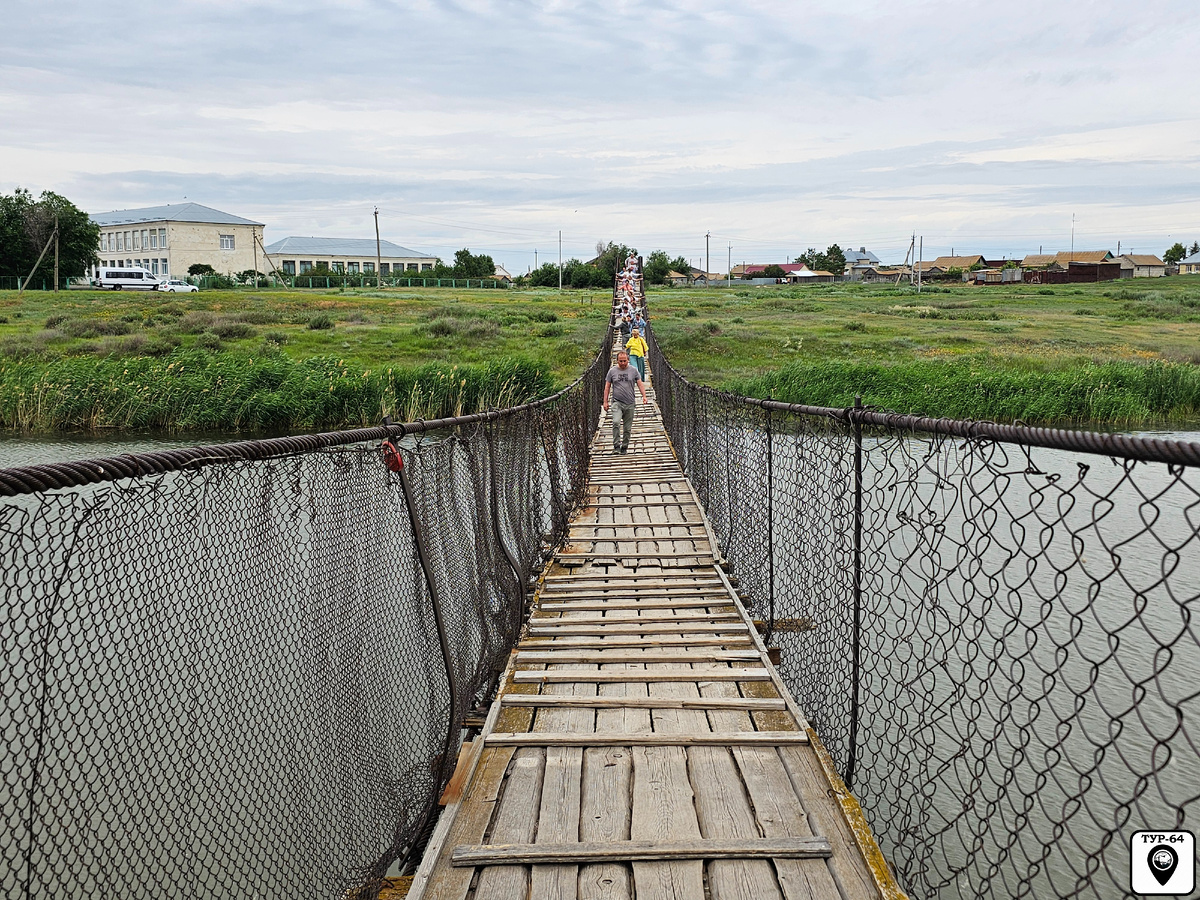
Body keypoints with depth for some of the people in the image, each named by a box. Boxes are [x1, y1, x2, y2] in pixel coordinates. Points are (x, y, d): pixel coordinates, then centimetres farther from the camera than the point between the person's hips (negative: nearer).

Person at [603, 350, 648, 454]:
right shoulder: (612, 371, 5)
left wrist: (644, 396, -7)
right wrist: (605, 401, 3)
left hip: (630, 403, 1)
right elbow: (607, 387, 9)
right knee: (616, 423, -23)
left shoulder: (633, 370, 7)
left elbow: (640, 384, 8)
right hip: (617, 402, -1)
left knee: (627, 428, 4)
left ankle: (624, 447, 17)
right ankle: (616, 446, -17)